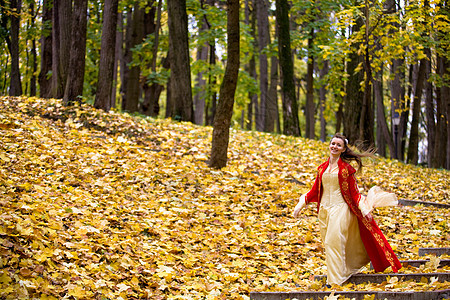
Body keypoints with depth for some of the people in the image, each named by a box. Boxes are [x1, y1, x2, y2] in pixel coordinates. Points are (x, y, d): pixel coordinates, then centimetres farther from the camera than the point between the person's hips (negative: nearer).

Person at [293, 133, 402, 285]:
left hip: (340, 209, -5)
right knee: (328, 243, 7)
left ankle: (336, 279, -5)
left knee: (334, 242, -12)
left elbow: (354, 192, 0)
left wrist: (365, 210, -5)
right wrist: (300, 204, 11)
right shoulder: (322, 168, 12)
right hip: (324, 209, 5)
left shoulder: (346, 168, -3)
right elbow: (315, 191, 16)